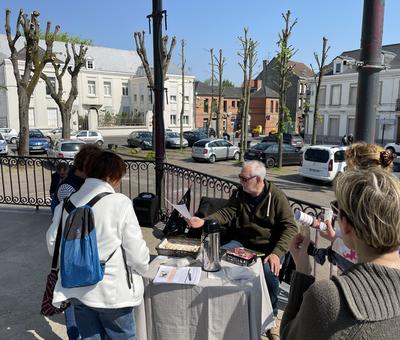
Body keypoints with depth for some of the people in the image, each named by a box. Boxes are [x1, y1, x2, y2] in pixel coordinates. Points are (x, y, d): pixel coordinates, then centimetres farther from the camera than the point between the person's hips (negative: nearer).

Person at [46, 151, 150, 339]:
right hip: (112, 291, -4)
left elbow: (53, 244, 5)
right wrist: (142, 267, 5)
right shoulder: (120, 203, -18)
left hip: (77, 290, 5)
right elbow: (136, 250, -16)